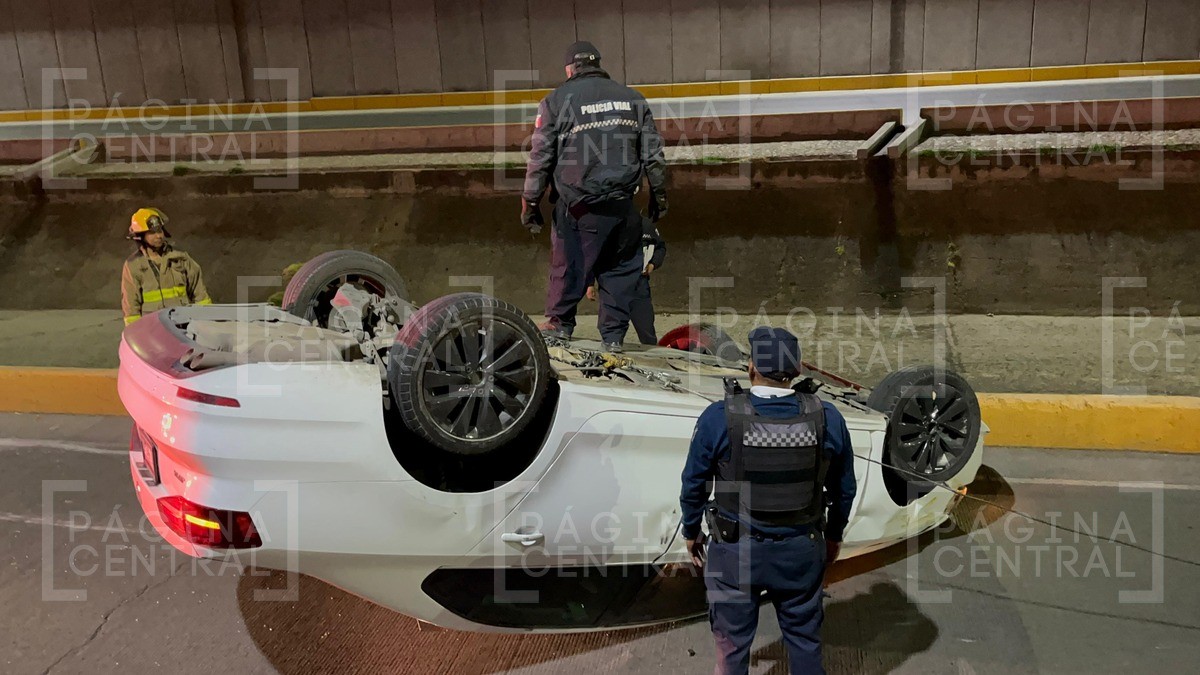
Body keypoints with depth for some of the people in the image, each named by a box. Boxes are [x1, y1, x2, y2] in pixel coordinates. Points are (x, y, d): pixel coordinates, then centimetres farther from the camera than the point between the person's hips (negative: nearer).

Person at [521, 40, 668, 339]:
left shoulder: (556, 101, 1)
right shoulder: (633, 99, 10)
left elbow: (540, 158, -2)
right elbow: (653, 154, 10)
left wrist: (530, 203, 5)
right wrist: (659, 197, 19)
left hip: (579, 207, -3)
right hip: (624, 205, 3)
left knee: (569, 266, 8)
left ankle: (558, 324, 14)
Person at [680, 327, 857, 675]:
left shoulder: (718, 418, -18)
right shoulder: (827, 419, -10)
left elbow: (694, 483, -7)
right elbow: (844, 488, 3)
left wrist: (690, 532, 11)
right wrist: (834, 535, 20)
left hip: (735, 553, -2)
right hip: (802, 552, 2)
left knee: (732, 644, 18)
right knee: (805, 639, 22)